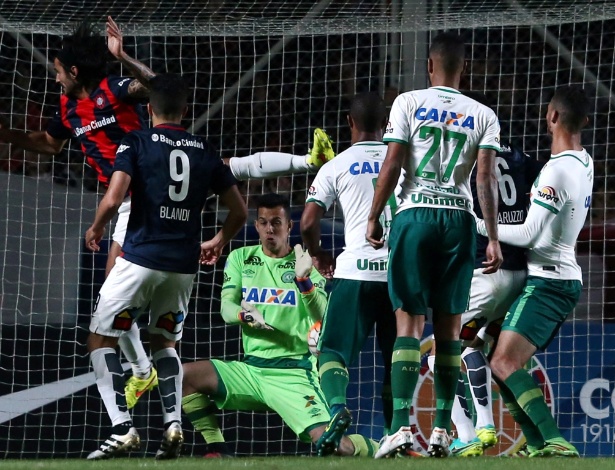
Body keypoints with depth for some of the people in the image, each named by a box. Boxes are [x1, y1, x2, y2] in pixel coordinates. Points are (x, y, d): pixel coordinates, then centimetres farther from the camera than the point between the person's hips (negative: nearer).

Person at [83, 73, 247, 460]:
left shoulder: (137, 143, -4)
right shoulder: (206, 152, 10)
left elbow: (113, 199, -14)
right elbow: (240, 211, 13)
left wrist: (96, 229, 6)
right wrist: (219, 242, 31)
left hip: (141, 258, -5)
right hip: (184, 264, 5)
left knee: (101, 339, 6)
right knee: (165, 342, 23)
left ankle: (123, 427, -9)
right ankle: (173, 422, 2)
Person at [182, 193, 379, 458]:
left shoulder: (304, 264, 1)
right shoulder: (241, 258, 10)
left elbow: (322, 318, -12)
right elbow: (226, 309, 1)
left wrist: (303, 280, -30)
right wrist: (245, 315, -23)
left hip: (293, 373, -3)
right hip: (251, 367, 3)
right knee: (183, 376, -18)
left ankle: (375, 449, 11)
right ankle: (215, 450, -5)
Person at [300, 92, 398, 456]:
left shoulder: (336, 166, 5)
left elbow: (308, 223, -1)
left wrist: (318, 255, 17)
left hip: (357, 269, -3)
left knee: (333, 349, -1)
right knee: (395, 357, 15)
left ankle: (338, 406, -29)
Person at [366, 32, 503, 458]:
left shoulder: (409, 103, 2)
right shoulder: (483, 116, 7)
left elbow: (393, 165, -3)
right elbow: (486, 176, -2)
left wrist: (373, 217, 5)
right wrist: (493, 238, -3)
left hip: (415, 215, -2)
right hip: (459, 219, 2)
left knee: (409, 322, -3)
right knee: (449, 327, 7)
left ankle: (402, 425, -15)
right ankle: (443, 429, 5)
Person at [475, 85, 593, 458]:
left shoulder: (558, 171, -19)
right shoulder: (584, 163, 11)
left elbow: (528, 234, -20)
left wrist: (479, 225, -10)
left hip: (547, 280, -10)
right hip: (567, 277, 10)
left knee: (504, 363, -22)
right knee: (507, 364, 15)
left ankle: (556, 442, -34)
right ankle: (538, 445, 11)